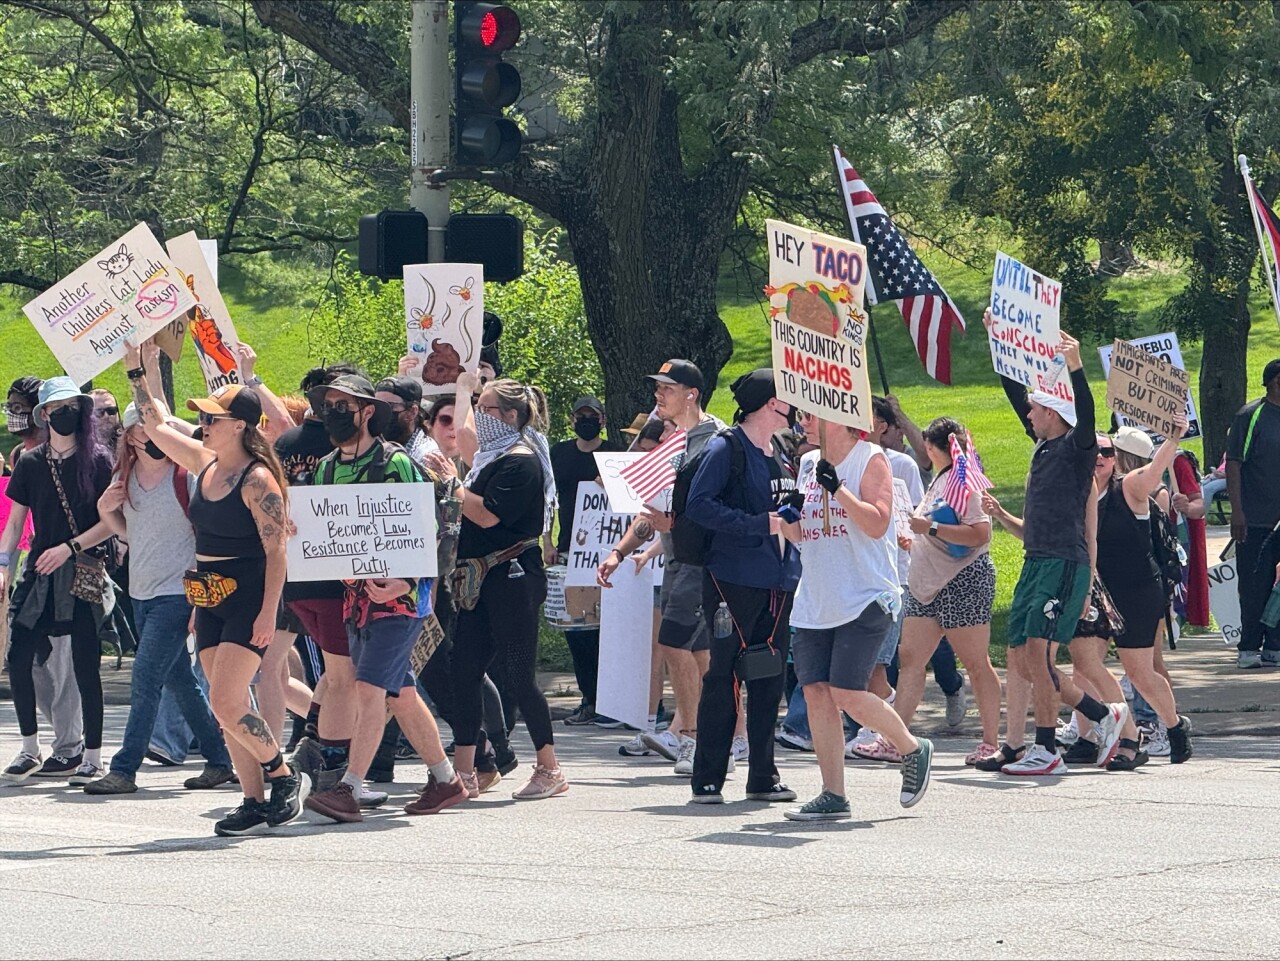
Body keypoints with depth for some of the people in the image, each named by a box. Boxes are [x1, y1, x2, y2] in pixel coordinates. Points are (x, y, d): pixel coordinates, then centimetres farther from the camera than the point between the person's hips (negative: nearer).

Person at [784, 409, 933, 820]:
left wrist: (838, 488, -22)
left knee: (847, 694, -13)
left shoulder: (871, 460, -5)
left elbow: (877, 524, -16)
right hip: (815, 602, 7)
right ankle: (833, 796, 4)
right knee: (816, 692, -2)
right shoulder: (808, 464, 14)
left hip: (865, 598, -7)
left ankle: (914, 749, 12)